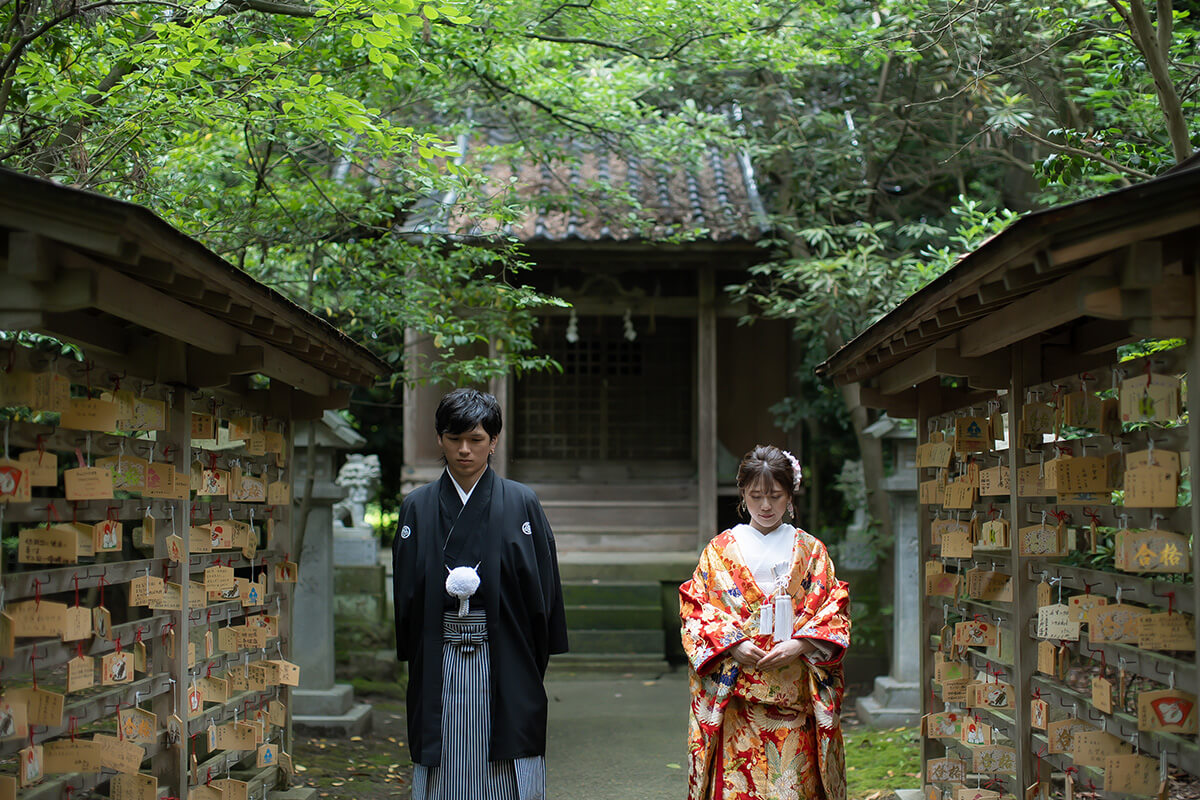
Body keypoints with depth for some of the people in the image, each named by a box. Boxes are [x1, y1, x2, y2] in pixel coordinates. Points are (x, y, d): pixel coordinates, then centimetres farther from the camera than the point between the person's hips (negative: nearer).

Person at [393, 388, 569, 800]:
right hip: (438, 668, 2)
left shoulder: (521, 504, 3)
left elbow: (541, 588, 2)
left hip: (505, 662, -1)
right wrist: (449, 587, -5)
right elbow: (407, 593, 9)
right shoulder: (417, 507, 8)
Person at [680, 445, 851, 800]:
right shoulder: (721, 550, 9)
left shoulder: (811, 551, 10)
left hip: (795, 697, 1)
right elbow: (694, 609, 4)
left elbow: (834, 610, 5)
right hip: (737, 697, -1)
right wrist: (732, 644, -12)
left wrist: (798, 645, -11)